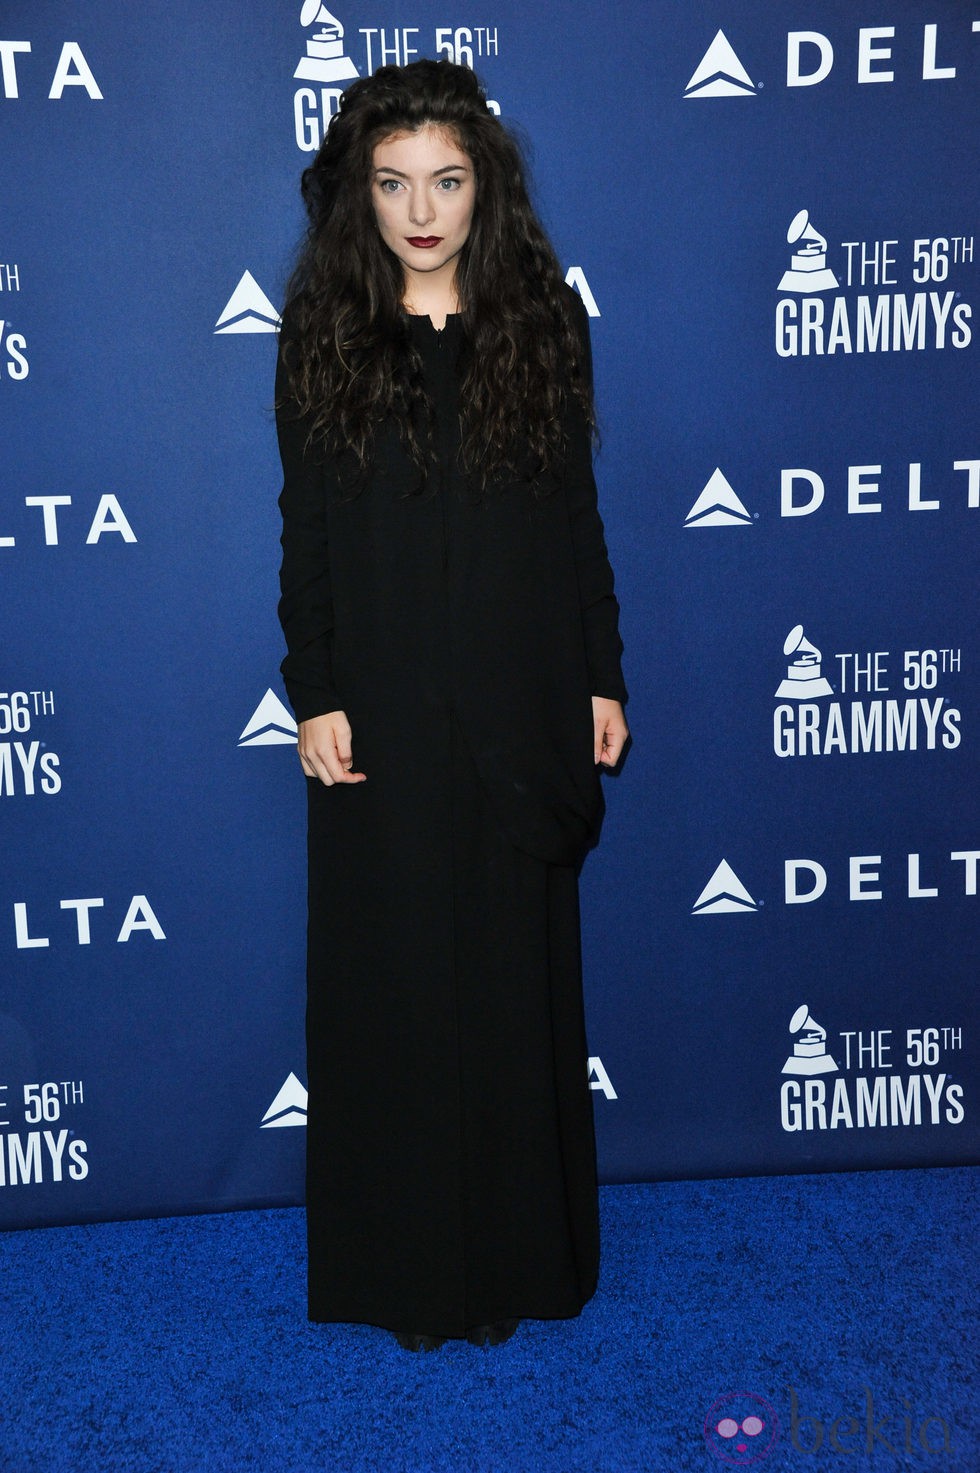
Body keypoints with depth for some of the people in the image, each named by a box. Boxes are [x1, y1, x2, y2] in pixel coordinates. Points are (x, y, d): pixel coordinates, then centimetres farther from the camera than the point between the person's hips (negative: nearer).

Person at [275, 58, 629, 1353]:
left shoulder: (544, 321, 4)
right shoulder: (323, 334, 2)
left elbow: (578, 517, 6)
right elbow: (305, 532, 2)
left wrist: (602, 679, 3)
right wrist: (314, 696, -5)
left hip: (519, 708, 1)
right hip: (383, 714, 0)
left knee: (517, 968, 8)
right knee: (392, 974, 6)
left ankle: (519, 1254, 26)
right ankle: (404, 1263, 22)